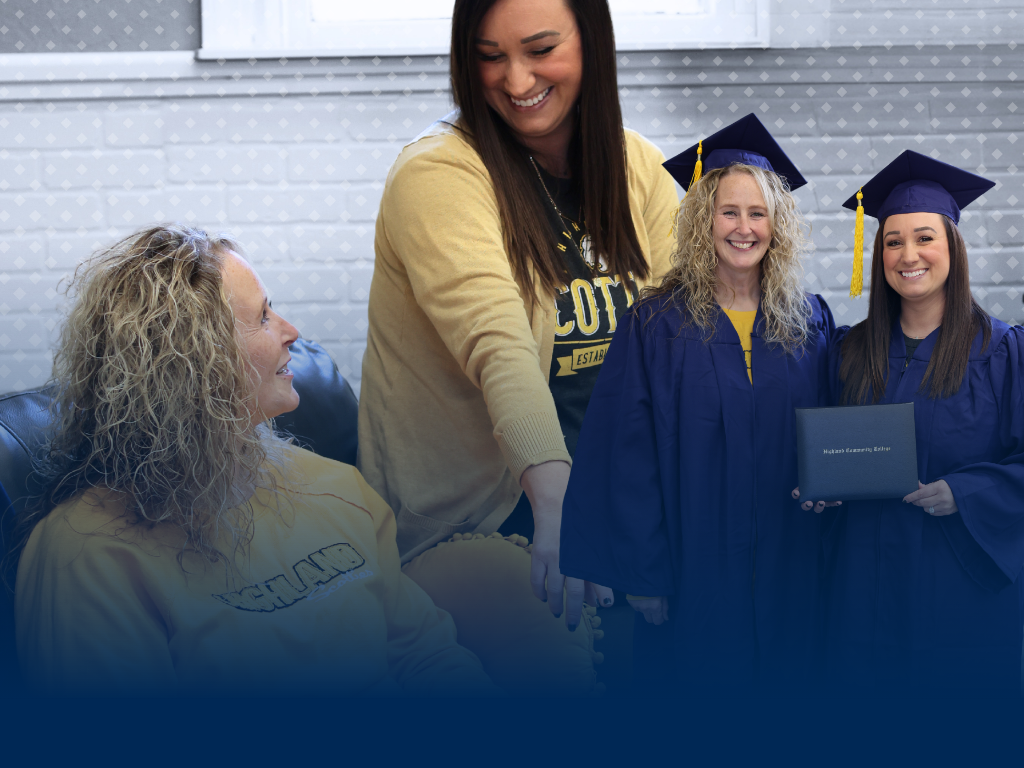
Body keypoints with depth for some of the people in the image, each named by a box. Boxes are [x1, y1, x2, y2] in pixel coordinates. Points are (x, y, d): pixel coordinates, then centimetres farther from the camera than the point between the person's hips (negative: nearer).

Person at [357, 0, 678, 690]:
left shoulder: (638, 169, 5)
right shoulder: (436, 175, -15)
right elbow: (499, 347, -31)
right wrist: (556, 506, -45)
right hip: (464, 522, -6)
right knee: (575, 673, -28)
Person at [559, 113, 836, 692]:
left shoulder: (810, 322, 6)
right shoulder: (657, 324, -4)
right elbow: (629, 455, -6)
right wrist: (643, 573, -10)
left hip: (790, 573, 3)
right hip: (696, 573, -3)